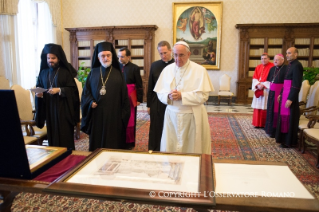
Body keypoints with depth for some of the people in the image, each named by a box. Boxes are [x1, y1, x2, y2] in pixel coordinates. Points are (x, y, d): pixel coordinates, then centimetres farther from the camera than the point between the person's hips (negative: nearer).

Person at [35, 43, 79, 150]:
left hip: (63, 109, -4)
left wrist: (59, 90, -19)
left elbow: (73, 89, -7)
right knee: (52, 135, 6)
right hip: (49, 109, 4)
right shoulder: (43, 73, 11)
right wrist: (38, 93, -7)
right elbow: (38, 88, 15)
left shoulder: (66, 72, -3)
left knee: (65, 135, -2)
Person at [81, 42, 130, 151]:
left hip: (113, 115, -2)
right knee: (97, 142, 9)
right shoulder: (93, 73, 8)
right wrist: (91, 102, -10)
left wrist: (123, 115, -3)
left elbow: (124, 95, 1)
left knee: (113, 144, 3)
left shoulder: (118, 74, 3)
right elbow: (86, 91, 10)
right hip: (97, 115, 2)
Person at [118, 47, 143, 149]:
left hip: (130, 99, -2)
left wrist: (139, 99, -6)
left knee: (129, 121, 6)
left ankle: (129, 142, 20)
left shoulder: (134, 68, -4)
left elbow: (139, 85, -3)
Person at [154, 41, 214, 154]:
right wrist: (168, 96, -16)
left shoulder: (199, 70, -6)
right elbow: (160, 93, 5)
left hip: (192, 116, -3)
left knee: (192, 148, 7)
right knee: (170, 147, 9)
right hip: (171, 115, 3)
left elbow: (203, 95, -13)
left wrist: (181, 96, -20)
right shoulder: (167, 69, 6)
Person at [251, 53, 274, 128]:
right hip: (258, 90, 5)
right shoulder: (258, 67, 13)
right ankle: (257, 123, 15)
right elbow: (254, 78, 8)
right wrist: (258, 84, -10)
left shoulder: (272, 67, -4)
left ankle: (265, 124, 4)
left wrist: (263, 85, -16)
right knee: (258, 107, 7)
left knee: (265, 107, -5)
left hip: (266, 90, -5)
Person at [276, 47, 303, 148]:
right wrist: (281, 94, 17)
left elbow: (297, 84, -19)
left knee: (289, 117, -1)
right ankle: (284, 138, 25)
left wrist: (290, 99, -22)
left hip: (291, 95, -9)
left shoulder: (297, 65, -14)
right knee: (284, 116, 14)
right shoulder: (290, 65, 13)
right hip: (285, 94, 9)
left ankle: (290, 141, 10)